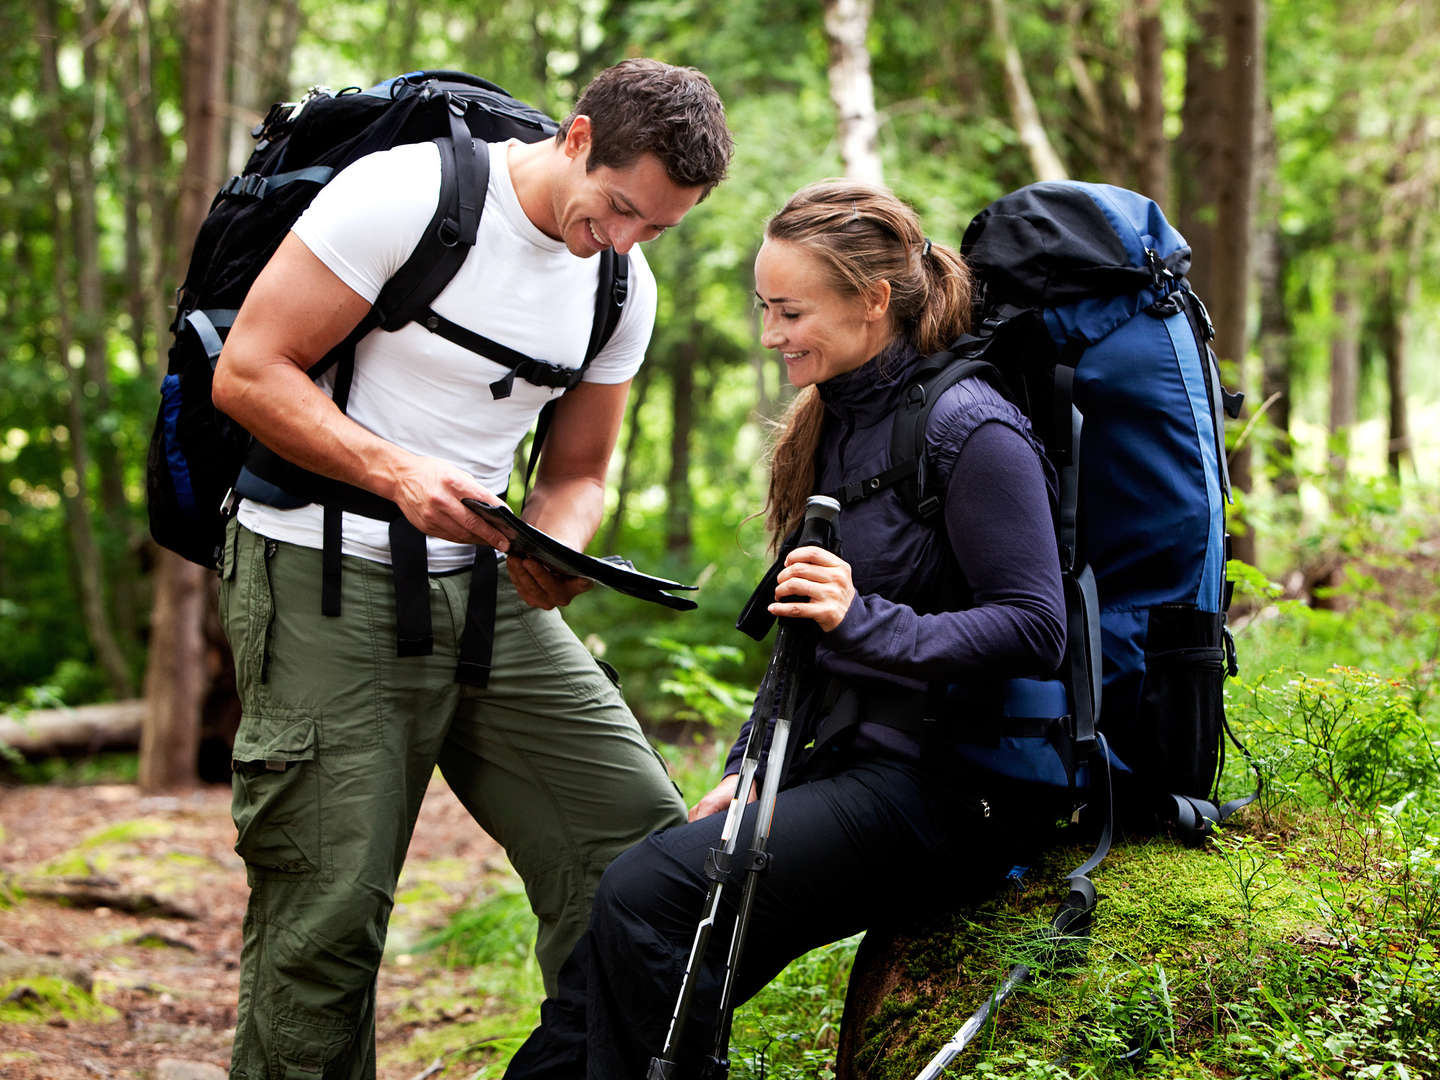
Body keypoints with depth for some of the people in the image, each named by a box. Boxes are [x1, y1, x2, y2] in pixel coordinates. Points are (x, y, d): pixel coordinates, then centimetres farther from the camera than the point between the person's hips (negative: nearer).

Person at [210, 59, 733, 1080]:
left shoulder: (625, 289, 7)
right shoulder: (404, 193, -13)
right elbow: (248, 374, -13)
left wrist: (555, 547, -9)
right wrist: (398, 472, -25)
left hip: (486, 586, 6)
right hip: (325, 580, -6)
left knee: (644, 843, -5)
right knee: (329, 912, -6)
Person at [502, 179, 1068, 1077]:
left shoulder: (969, 431, -11)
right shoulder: (835, 423, 16)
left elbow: (1034, 630, -17)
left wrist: (866, 621, -27)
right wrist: (750, 767, 11)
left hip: (927, 785, -8)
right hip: (841, 767, 8)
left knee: (649, 895, -24)